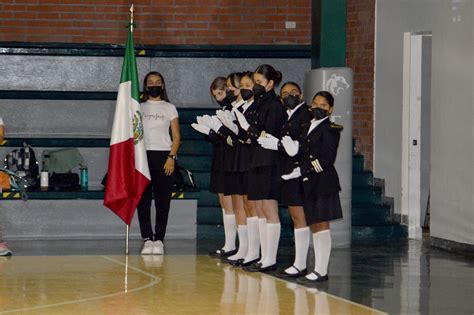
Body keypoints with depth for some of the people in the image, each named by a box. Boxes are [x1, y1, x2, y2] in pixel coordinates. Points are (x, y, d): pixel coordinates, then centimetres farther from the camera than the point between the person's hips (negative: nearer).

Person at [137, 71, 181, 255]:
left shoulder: (169, 108, 11)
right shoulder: (139, 107, 14)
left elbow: (176, 135, 6)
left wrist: (172, 157, -7)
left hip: (163, 156, -1)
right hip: (143, 156, 1)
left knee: (163, 202, -4)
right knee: (143, 201, -4)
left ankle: (159, 240, -1)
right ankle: (147, 239, -2)